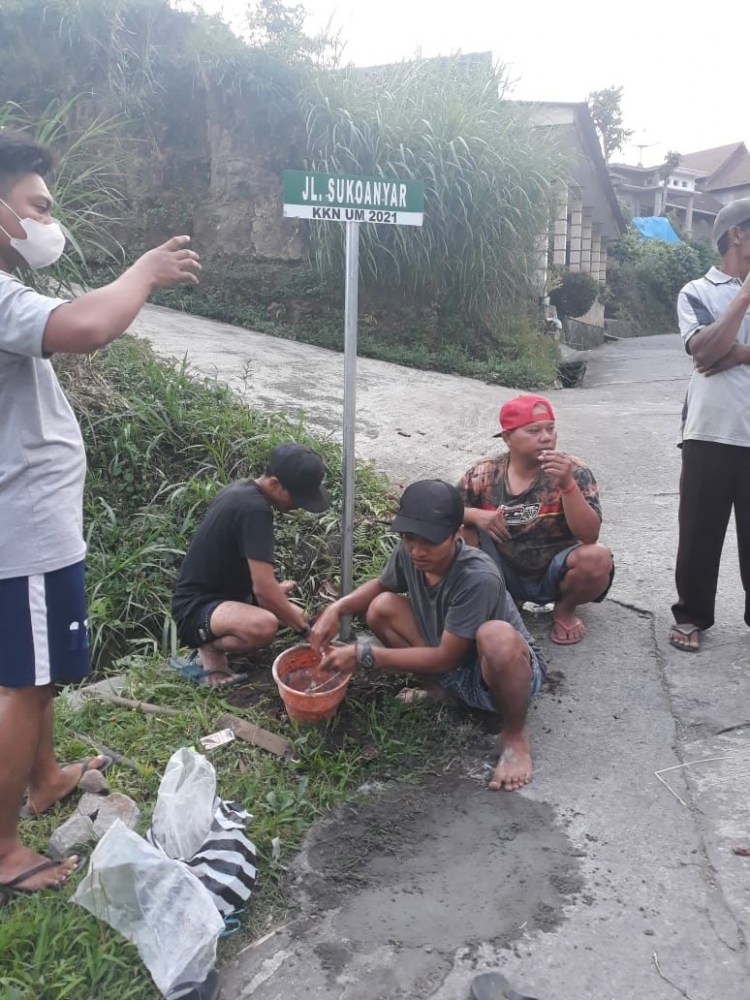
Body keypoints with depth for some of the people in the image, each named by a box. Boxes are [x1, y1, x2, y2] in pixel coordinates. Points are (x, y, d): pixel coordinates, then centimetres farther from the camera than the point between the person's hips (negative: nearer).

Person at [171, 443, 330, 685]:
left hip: (217, 594, 10)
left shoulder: (242, 489, 5)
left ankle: (215, 639, 11)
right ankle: (210, 647, -7)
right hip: (196, 609, -10)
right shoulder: (254, 509, -24)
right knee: (263, 626, -38)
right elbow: (263, 589, -28)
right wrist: (302, 626, -14)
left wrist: (274, 589, 14)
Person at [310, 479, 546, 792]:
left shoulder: (478, 578, -35)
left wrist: (363, 655, -25)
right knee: (382, 608, -11)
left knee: (496, 636, -41)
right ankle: (436, 688, 9)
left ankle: (514, 736, -12)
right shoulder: (408, 553, -16)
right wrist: (336, 608, -11)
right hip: (451, 672, 6)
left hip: (507, 672, -5)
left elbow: (444, 658, -27)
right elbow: (381, 584, 8)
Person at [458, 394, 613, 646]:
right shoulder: (485, 474, -9)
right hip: (505, 574, 1)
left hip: (555, 575, -1)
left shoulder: (573, 471, -14)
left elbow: (589, 536, -24)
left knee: (597, 558, -32)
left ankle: (564, 610, 3)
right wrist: (474, 515, -23)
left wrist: (567, 484, -36)